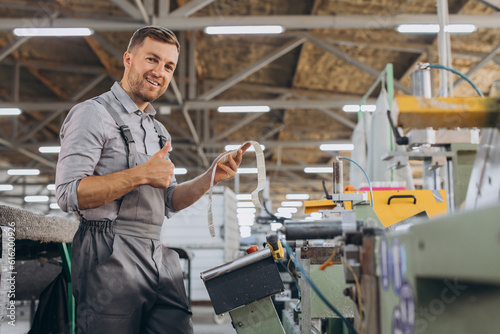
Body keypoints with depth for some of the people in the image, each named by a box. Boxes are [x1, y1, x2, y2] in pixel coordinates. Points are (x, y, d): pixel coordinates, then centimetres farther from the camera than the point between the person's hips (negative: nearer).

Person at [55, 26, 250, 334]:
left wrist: (210, 178, 4)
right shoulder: (93, 114, -3)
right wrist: (141, 175, -16)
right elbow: (68, 193, -14)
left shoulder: (159, 132, 22)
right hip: (111, 259, -7)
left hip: (161, 262, 7)